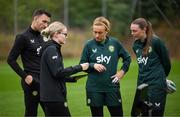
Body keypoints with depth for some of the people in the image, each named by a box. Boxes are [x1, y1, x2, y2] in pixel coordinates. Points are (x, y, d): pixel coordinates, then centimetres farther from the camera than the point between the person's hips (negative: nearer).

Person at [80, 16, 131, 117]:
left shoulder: (115, 43, 1)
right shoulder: (89, 45, -2)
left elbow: (127, 58, 14)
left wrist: (122, 71, 3)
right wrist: (93, 65, -14)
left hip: (112, 87, 1)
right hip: (94, 89, -1)